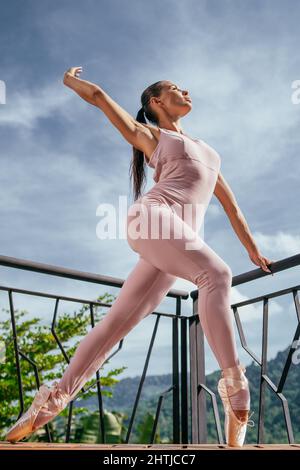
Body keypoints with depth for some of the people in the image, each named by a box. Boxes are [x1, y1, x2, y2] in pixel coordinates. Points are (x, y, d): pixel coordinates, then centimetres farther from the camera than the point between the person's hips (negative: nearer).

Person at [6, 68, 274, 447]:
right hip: (153, 217, -5)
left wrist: (253, 250, 32)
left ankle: (54, 399, 1)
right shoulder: (151, 136, 20)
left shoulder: (204, 149, 36)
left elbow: (230, 203, 33)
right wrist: (70, 79, 44)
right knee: (217, 273, -29)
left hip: (177, 237, 5)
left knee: (117, 321, -3)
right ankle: (234, 385, -38)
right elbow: (99, 97, 22)